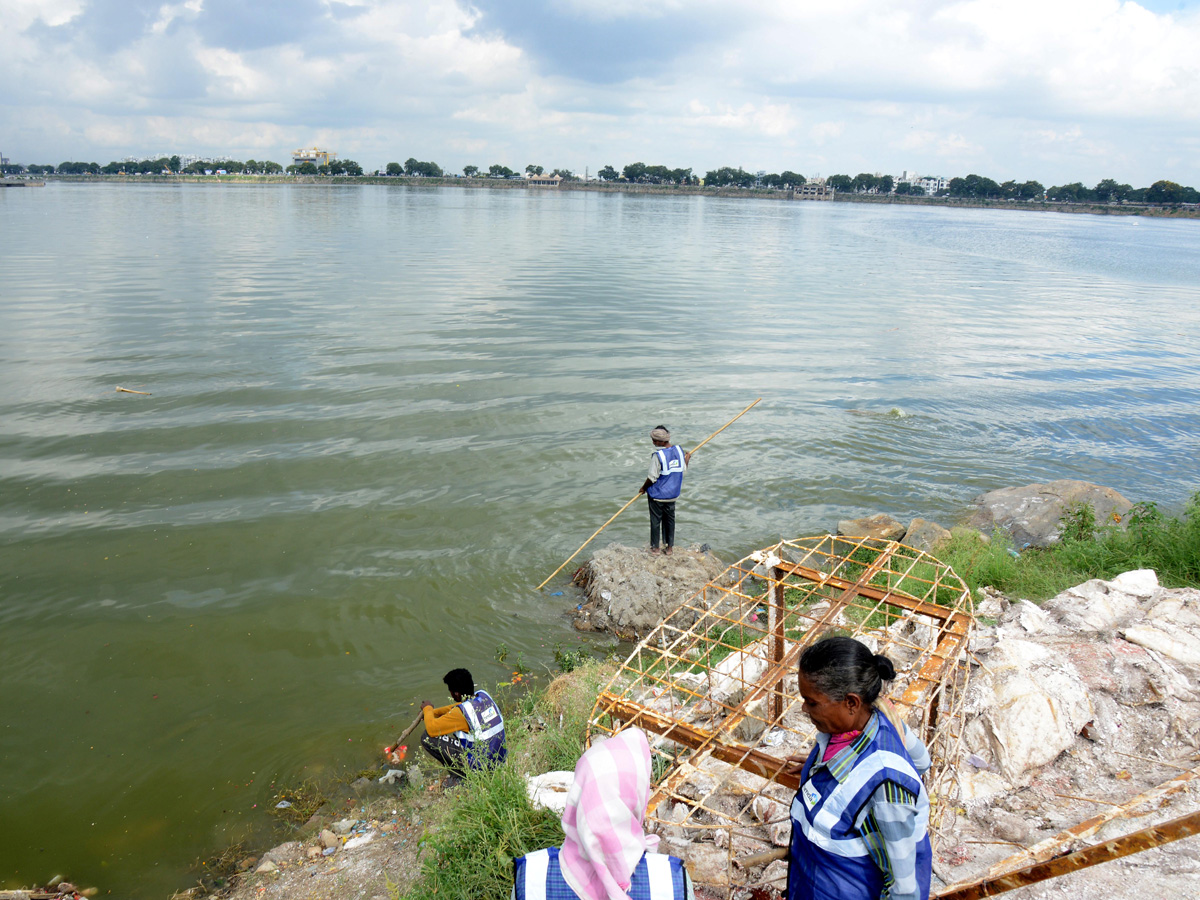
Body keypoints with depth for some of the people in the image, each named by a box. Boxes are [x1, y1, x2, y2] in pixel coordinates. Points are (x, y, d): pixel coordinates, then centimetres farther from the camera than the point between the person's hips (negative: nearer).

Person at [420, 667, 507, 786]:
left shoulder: (461, 713, -23)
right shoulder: (484, 695, -1)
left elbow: (431, 728, -17)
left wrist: (428, 709, 1)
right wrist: (433, 712, 20)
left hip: (480, 766, -8)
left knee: (427, 738, -8)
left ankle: (460, 778, -1)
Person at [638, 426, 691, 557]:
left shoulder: (657, 455, -22)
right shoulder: (679, 449, -3)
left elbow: (652, 478, -19)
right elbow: (683, 471, 6)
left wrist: (643, 488, -2)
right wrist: (687, 460, 25)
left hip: (657, 494, -6)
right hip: (673, 493, 6)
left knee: (655, 520, 9)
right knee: (670, 519, 17)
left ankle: (655, 548, 18)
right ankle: (670, 547, 24)